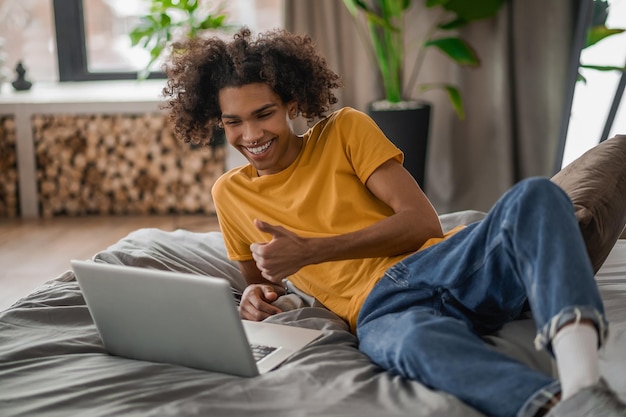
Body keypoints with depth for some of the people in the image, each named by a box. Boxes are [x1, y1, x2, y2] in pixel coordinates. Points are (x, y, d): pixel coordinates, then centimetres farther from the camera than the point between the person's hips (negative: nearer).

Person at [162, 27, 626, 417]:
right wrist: (256, 295, 7)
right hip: (380, 308, 0)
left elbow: (422, 222, 1)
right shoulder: (231, 193, 21)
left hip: (446, 261, 1)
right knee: (416, 340, -41)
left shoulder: (345, 130, 12)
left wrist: (309, 251, -7)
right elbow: (259, 276, 33)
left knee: (535, 196, -33)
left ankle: (580, 377, -58)